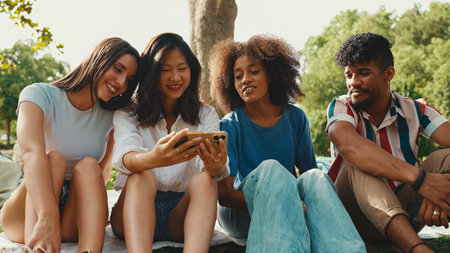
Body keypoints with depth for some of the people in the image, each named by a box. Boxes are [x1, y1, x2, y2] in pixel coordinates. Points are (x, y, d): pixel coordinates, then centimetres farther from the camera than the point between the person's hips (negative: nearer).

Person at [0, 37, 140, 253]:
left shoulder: (110, 116, 5)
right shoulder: (40, 95, -11)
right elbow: (32, 151, -30)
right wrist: (47, 218, -46)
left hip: (73, 222, 3)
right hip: (25, 215, -2)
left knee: (88, 165, -25)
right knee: (54, 158, -28)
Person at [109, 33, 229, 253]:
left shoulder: (206, 115, 11)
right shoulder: (126, 115, 6)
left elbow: (219, 169, -9)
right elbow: (123, 158, -18)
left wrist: (215, 166, -36)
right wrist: (154, 159, -43)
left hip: (183, 214, 1)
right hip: (135, 213, -1)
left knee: (204, 181, -28)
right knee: (141, 177, -30)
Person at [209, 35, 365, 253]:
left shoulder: (295, 118, 6)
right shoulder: (231, 126, -5)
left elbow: (307, 169, 5)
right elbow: (224, 193, -13)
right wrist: (282, 207, -28)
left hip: (288, 212, 3)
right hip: (239, 213, -2)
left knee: (316, 177, -28)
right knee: (271, 168, -32)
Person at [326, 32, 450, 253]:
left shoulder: (415, 111, 1)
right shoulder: (341, 108, -6)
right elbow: (348, 144, -31)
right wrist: (419, 178, -40)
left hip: (404, 211, 3)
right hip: (358, 216, -2)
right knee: (358, 161, -29)